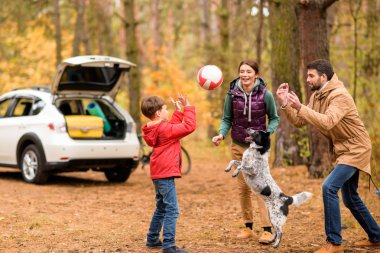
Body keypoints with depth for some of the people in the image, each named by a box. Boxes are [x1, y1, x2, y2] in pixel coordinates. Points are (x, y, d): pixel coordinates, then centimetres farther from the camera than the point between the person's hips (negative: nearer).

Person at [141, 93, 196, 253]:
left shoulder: (155, 129, 11)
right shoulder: (165, 129, -17)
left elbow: (174, 126, 24)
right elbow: (189, 126, -19)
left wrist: (179, 111, 18)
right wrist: (188, 107, -9)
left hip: (159, 174, 10)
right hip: (166, 174, -10)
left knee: (161, 208, 22)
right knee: (172, 210, -9)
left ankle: (152, 239, 31)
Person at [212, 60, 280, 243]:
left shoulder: (265, 95, -14)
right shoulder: (232, 94, -9)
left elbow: (274, 118, -3)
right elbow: (227, 119, 0)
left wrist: (267, 133, -21)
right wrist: (221, 134, -19)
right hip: (238, 146, 3)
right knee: (243, 187, 10)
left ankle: (267, 229, -8)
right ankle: (247, 226, 21)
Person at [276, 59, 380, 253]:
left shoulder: (339, 95, -23)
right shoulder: (316, 96, 4)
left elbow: (327, 122, -38)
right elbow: (299, 122, 2)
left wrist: (300, 107, -41)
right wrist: (285, 104, -12)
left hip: (355, 150, -10)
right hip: (342, 150, 10)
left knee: (329, 187, -22)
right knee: (350, 198, 18)